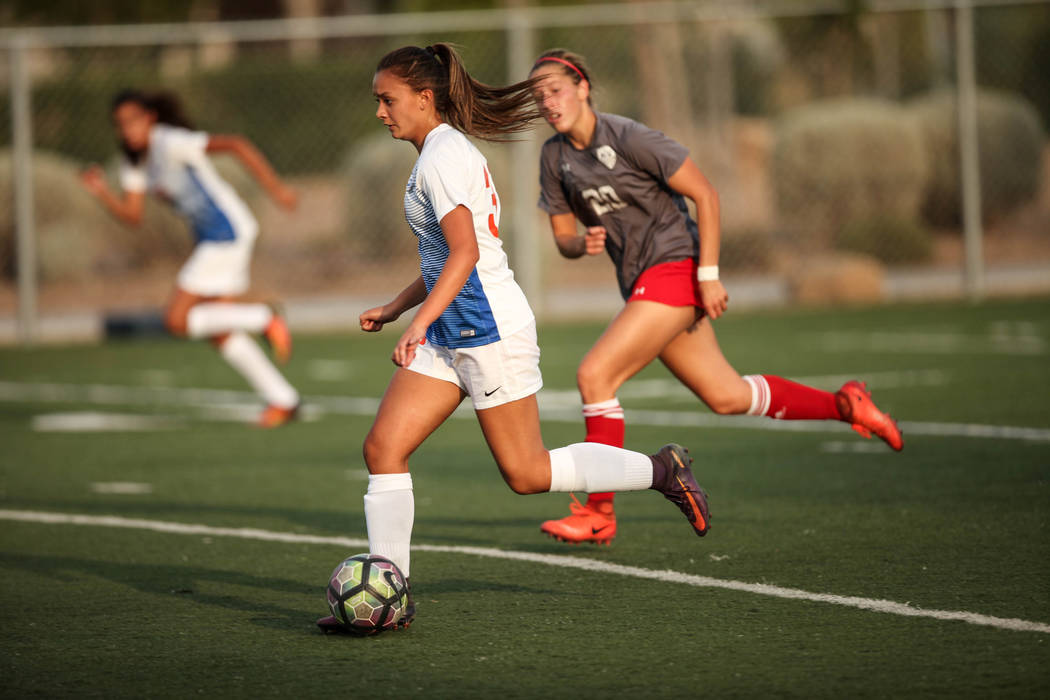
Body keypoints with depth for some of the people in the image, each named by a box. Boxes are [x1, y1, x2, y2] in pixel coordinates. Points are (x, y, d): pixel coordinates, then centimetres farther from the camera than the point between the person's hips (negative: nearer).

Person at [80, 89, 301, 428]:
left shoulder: (172, 143, -18)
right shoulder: (134, 164, 10)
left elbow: (235, 145, -23)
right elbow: (132, 214, 6)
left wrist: (274, 186, -26)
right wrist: (102, 192, -10)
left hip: (228, 232, -9)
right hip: (209, 239, 9)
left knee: (177, 320, -12)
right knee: (220, 333, 11)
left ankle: (265, 318, -3)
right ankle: (282, 399, 18)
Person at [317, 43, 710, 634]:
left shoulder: (442, 157, -15)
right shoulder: (447, 151, 15)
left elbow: (465, 252, -26)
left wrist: (420, 323, -34)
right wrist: (393, 309, 24)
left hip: (490, 328, -10)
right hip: (452, 336, 10)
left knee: (526, 473, -2)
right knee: (384, 447, -1)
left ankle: (661, 470, 14)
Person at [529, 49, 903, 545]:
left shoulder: (629, 138, -15)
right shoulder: (554, 156, 6)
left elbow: (704, 193, -12)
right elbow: (562, 236, 12)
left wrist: (708, 274, -16)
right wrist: (584, 243, -13)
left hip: (673, 268, -8)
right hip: (640, 283, 8)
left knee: (594, 375, -16)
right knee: (727, 397, 13)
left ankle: (599, 513, -9)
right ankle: (844, 405, 29)